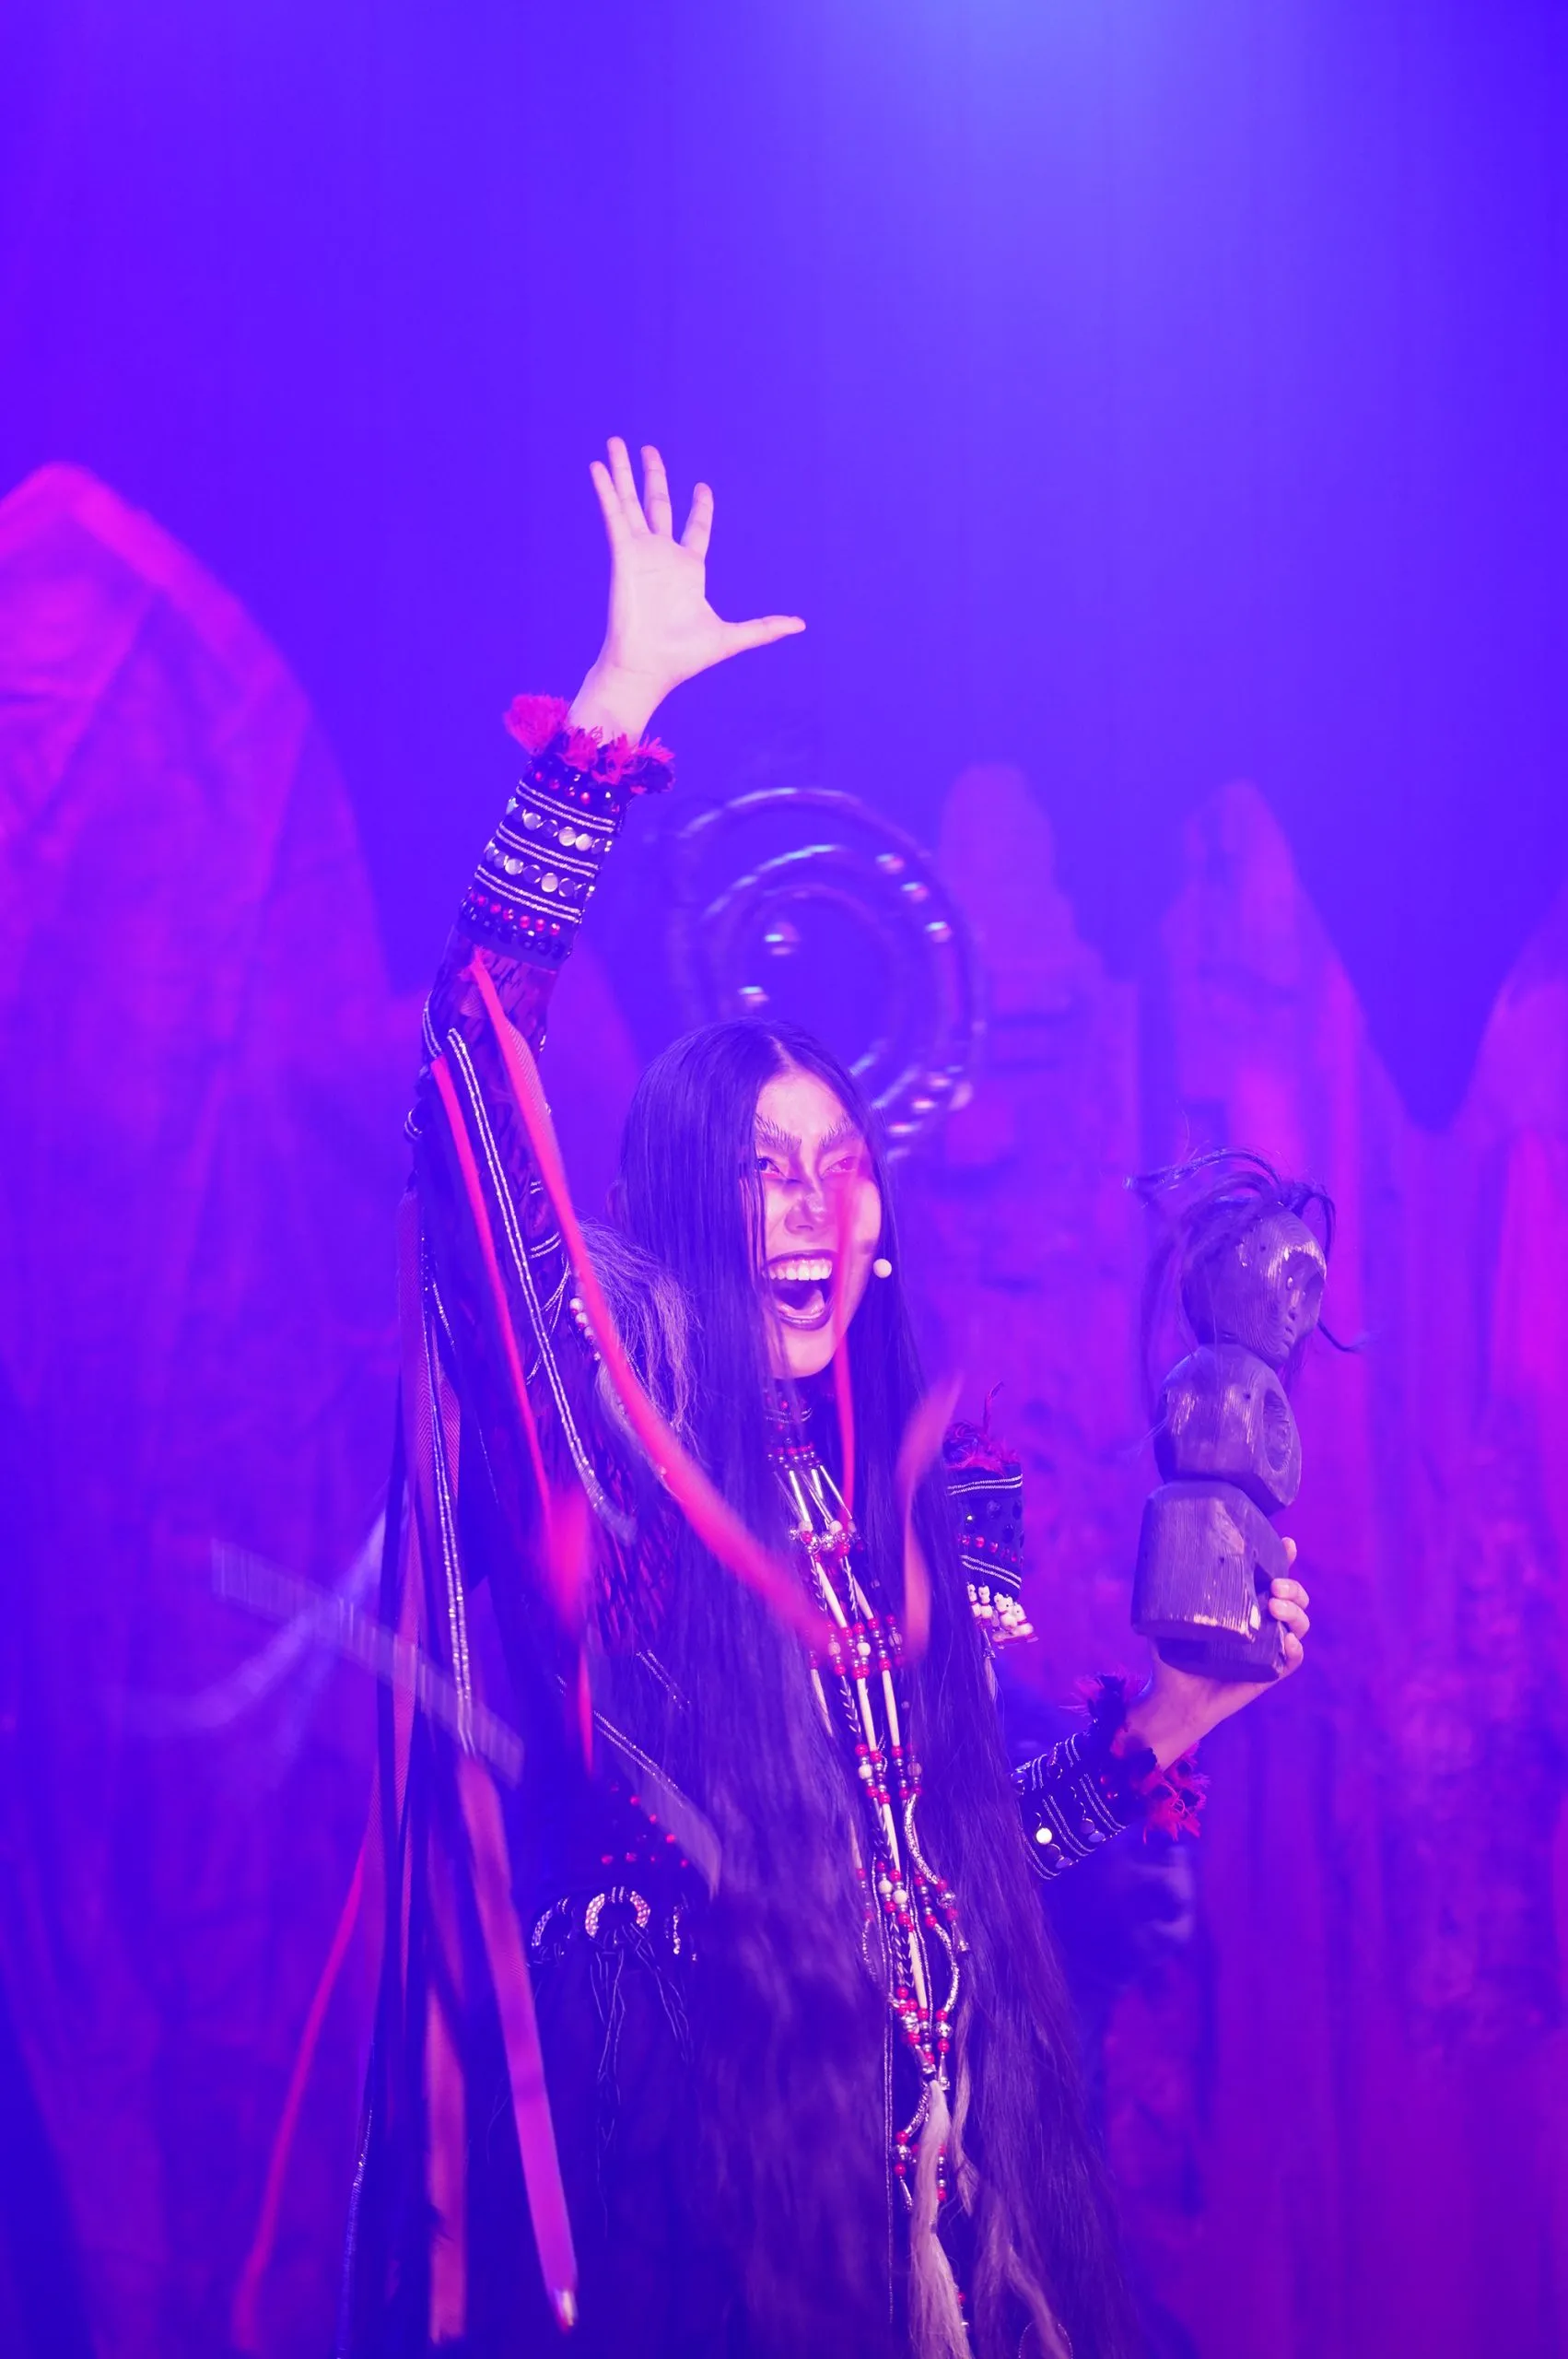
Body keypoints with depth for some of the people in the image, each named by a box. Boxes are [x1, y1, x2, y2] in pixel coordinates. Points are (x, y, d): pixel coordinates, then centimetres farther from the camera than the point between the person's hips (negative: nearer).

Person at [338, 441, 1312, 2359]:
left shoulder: (916, 1506, 9)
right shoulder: (605, 1451, -4)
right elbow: (479, 1069, -15)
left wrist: (1173, 1714, 6)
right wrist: (612, 718, -17)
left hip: (930, 2155, 5)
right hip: (687, 2158, -5)